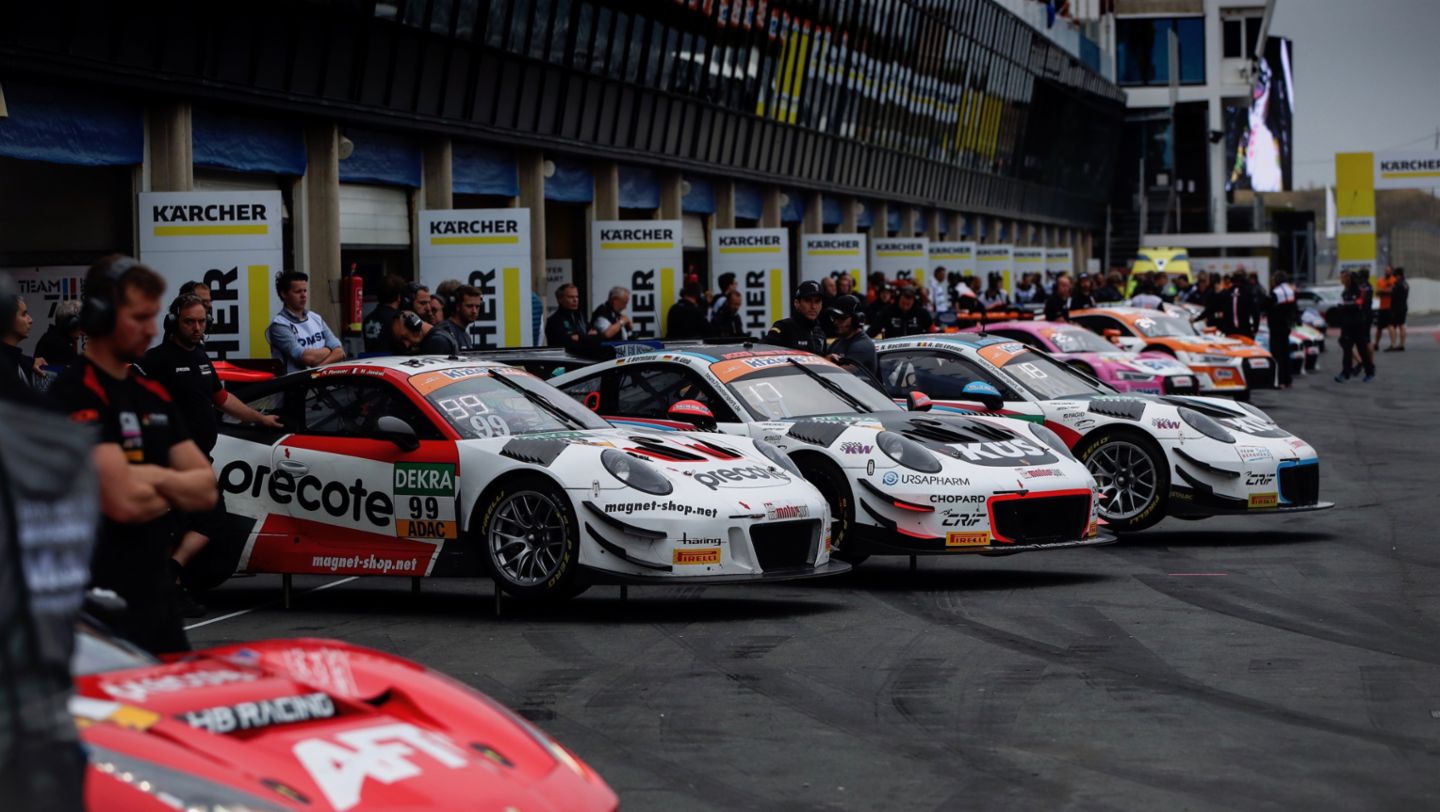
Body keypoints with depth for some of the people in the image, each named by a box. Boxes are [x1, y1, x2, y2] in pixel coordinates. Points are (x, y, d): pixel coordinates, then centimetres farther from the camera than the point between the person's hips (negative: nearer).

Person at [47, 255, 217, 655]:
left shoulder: (153, 394, 13)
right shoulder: (77, 394, -14)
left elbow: (207, 490, 7)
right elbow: (124, 502, -23)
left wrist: (154, 478, -12)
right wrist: (176, 490, -2)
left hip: (158, 595, 8)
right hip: (101, 606, -8)